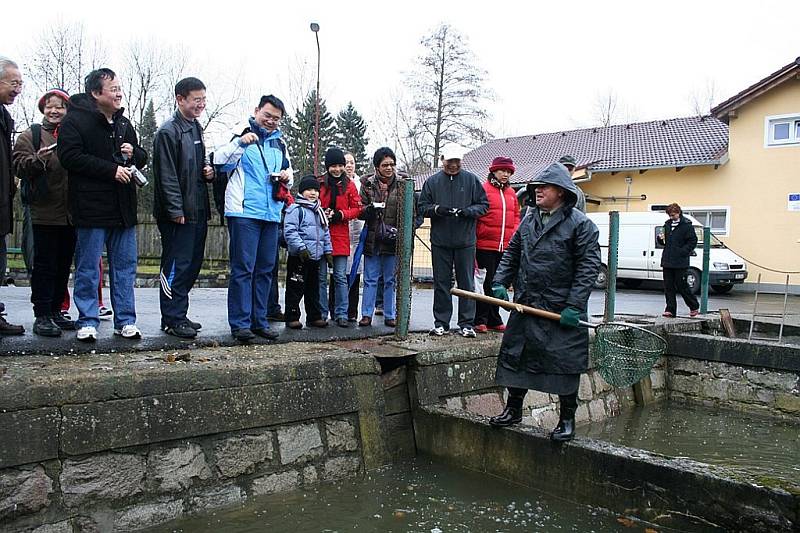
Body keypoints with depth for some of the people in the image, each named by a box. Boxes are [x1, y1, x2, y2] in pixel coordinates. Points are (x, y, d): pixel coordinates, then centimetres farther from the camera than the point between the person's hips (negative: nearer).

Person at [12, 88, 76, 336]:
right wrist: (38, 159, -22)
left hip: (71, 213, 4)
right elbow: (19, 166, -5)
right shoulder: (31, 135, 4)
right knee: (45, 265, -2)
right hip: (45, 212, -4)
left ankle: (55, 311, 21)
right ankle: (42, 316, 5)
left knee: (64, 265, 10)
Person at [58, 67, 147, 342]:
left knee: (125, 265, 7)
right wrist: (112, 170, -18)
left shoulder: (124, 124, 16)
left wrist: (134, 153, -1)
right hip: (91, 208, -6)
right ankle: (87, 322, 12)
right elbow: (70, 157, -15)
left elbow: (142, 157, 23)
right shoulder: (75, 121, -4)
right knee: (88, 267, 2)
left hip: (124, 208, 6)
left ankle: (125, 321, 15)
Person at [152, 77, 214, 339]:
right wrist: (176, 210, -18)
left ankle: (177, 315, 23)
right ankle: (173, 319, 5)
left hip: (197, 211, 9)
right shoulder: (168, 131, -10)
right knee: (177, 265, -4)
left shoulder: (196, 128, 17)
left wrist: (209, 171, 6)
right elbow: (167, 175, -15)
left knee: (192, 264, 12)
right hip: (178, 213, -9)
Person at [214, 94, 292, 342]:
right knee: (243, 268, -7)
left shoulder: (279, 141, 19)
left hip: (271, 213, 6)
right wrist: (240, 142, -22)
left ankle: (259, 320, 17)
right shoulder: (242, 133, 2)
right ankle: (240, 322, -2)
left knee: (266, 268, 9)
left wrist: (287, 177, 5)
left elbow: (288, 171, 28)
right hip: (244, 212, -6)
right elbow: (220, 162, -8)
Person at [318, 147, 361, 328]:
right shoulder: (319, 183, 1)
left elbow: (357, 209, 6)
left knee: (341, 276, 1)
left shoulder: (349, 185, 5)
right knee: (320, 276, 4)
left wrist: (341, 214, -9)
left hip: (340, 236, 0)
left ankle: (341, 314, 8)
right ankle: (321, 313, 13)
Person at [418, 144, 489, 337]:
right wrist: (436, 209, -14)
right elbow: (422, 207, 6)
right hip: (440, 241, 1)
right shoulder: (432, 181, 6)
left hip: (465, 241, -1)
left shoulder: (471, 180, 4)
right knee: (441, 283, 7)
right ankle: (441, 323, 16)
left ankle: (466, 323, 12)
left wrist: (468, 211, -14)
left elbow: (484, 205, 4)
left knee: (466, 283, 3)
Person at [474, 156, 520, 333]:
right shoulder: (483, 189, -4)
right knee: (485, 283, -2)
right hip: (485, 246, -6)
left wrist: (514, 235, 8)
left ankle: (495, 320, 21)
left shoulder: (512, 193, 15)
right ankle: (480, 320, 7)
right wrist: (481, 234, -10)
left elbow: (516, 216, 21)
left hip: (505, 247, 6)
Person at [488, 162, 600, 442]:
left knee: (564, 362, 4)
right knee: (515, 355, 12)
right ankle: (513, 410, 29)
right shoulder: (529, 221, 12)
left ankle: (567, 419, 21)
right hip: (525, 305, 6)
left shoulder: (580, 224, -8)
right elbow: (511, 254, 19)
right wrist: (500, 282, 4)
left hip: (561, 311, -6)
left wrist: (575, 305, -18)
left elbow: (589, 266, -12)